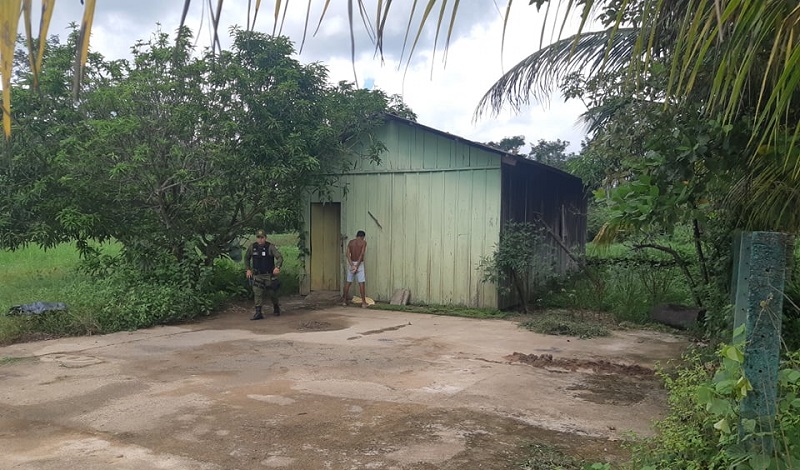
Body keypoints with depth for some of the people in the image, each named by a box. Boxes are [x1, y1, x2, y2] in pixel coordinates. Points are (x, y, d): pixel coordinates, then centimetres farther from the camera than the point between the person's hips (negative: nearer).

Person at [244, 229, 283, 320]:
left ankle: (276, 307, 33)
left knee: (272, 292, 6)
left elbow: (280, 257, -21)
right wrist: (248, 269, 7)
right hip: (257, 275, 2)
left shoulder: (271, 247, -12)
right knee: (257, 293, -6)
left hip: (269, 275, -2)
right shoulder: (252, 247, 1)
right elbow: (246, 258, 17)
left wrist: (277, 267, -38)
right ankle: (258, 312, -4)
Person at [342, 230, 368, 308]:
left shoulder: (351, 242, 5)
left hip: (351, 263, 4)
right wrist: (357, 266, -16)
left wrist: (352, 265, -13)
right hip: (359, 264, -4)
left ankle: (344, 300, 17)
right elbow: (362, 254, -15)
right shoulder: (363, 242, -5)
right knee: (361, 283, -2)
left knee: (348, 282, 11)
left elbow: (347, 254, -7)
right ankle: (363, 302, -2)